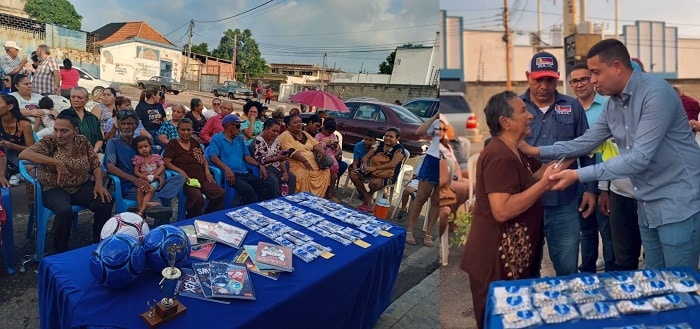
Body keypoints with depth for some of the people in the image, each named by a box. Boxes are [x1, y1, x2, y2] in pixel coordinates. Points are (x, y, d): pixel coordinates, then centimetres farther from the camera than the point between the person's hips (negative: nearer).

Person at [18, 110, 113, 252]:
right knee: (64, 210, -35)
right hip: (54, 189, -3)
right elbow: (23, 154, -24)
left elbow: (96, 165, 5)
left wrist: (99, 184, -14)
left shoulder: (83, 141, 1)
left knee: (106, 203, -23)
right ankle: (60, 252, -10)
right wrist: (57, 162, -32)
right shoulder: (49, 142, -9)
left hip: (81, 187, 3)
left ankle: (98, 244, -2)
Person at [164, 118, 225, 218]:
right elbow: (167, 162, -2)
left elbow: (203, 158, 25)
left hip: (202, 178, 5)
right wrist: (181, 171, -18)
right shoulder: (172, 144, 6)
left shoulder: (195, 142, 21)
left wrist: (207, 170, 4)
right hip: (187, 180, -5)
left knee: (221, 193, -20)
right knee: (197, 198, -35)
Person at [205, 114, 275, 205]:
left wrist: (259, 165, 2)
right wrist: (227, 169, -26)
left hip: (244, 173, 6)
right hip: (230, 174, -6)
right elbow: (213, 157, -9)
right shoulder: (217, 138, 5)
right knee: (248, 189, -33)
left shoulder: (240, 139, 24)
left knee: (269, 186, -14)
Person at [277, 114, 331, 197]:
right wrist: (304, 161, -26)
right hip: (297, 166, -7)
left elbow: (316, 144, 16)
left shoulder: (305, 134, 20)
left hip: (313, 165, 8)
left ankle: (319, 196, -1)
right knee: (303, 175, -34)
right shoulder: (285, 136, -4)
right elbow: (291, 151, -17)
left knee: (326, 171, -9)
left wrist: (321, 151, -7)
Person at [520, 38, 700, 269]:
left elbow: (639, 157, -27)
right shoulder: (613, 103, 6)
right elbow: (587, 142, 8)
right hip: (647, 205, 8)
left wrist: (579, 175, -28)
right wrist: (537, 151, -2)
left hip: (678, 203, -8)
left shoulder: (656, 93, -21)